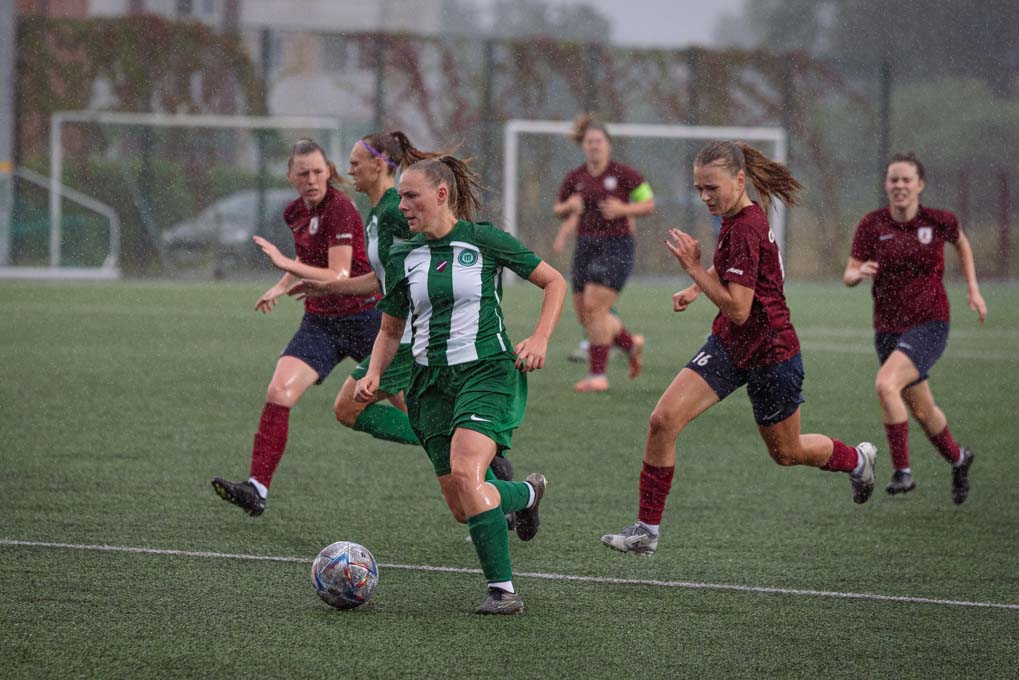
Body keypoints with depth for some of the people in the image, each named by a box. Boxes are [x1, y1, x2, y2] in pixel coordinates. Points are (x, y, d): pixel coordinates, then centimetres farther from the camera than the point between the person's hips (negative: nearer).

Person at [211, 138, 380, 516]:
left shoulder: (338, 209, -17)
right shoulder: (295, 213, 6)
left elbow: (339, 276, -25)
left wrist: (286, 264, -31)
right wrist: (282, 287, 20)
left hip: (363, 319, -6)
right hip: (319, 322, 6)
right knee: (278, 393, -15)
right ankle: (257, 489, -20)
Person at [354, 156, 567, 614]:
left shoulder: (483, 240, -4)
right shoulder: (402, 258, 8)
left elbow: (554, 282, 4)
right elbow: (390, 330, 18)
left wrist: (540, 339, -9)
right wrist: (374, 374, -1)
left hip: (488, 372, -5)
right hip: (432, 381, 5)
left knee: (464, 472, -28)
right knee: (462, 507, 2)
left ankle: (502, 588, -21)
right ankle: (526, 493, 37)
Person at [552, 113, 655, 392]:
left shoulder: (623, 174, -7)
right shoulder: (575, 178, 6)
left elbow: (649, 204, -1)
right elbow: (560, 212, 17)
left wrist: (623, 209, -18)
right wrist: (569, 207, -6)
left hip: (616, 246, -6)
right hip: (586, 248, 6)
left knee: (594, 306, -17)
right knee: (584, 314, 6)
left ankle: (597, 375, -9)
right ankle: (632, 343, 32)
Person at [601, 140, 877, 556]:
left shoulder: (745, 229, -27)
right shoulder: (736, 217, 1)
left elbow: (737, 309, -29)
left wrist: (694, 268, -27)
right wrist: (697, 288, 12)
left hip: (769, 354, -8)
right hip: (729, 346, 8)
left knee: (786, 453, 15)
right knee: (663, 420, -9)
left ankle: (857, 459, 46)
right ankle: (646, 530, -4)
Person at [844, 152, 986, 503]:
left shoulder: (939, 221, -7)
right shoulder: (872, 224, -5)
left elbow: (961, 242, 15)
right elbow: (849, 274, -4)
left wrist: (972, 287, 10)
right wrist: (859, 273, -27)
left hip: (929, 324, -4)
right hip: (888, 328, 4)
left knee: (886, 384, -28)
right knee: (921, 410, 15)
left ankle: (902, 470, -17)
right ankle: (958, 458, 45)